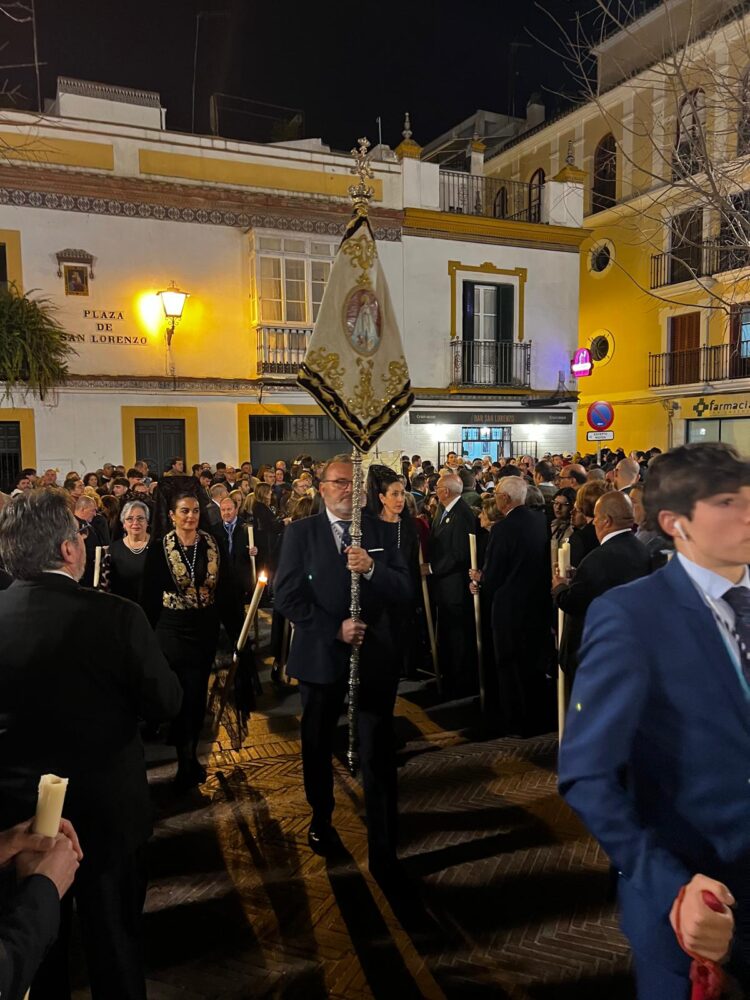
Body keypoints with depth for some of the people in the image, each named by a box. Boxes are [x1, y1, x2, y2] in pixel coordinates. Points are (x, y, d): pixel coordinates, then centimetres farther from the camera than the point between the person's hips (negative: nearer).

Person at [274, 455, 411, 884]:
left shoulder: (380, 530, 1)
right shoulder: (301, 532, -2)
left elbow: (404, 591, -5)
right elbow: (288, 596, -9)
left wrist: (372, 568, -24)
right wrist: (335, 628, -18)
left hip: (375, 656, 0)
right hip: (321, 655, 1)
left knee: (379, 755, 1)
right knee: (319, 747, 19)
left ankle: (384, 849, 15)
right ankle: (322, 821, 44)